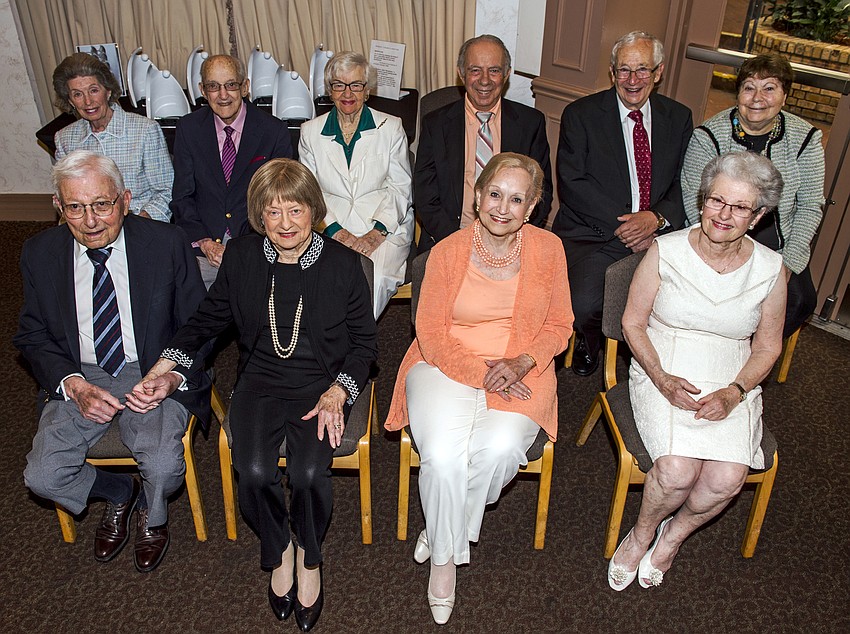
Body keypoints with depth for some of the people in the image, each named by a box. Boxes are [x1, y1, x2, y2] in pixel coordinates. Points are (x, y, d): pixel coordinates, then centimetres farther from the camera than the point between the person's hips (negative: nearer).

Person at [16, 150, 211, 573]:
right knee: (43, 476, -15)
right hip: (79, 379, 3)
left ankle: (152, 515, 15)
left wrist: (171, 377, -21)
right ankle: (118, 493, 21)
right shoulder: (39, 254, -1)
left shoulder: (167, 243, -9)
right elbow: (32, 337, 6)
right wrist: (74, 385, -13)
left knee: (164, 466, -25)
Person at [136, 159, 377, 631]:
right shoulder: (241, 256, 3)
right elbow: (211, 316, 16)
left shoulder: (342, 263, -4)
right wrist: (167, 362, 5)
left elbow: (364, 341, 2)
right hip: (259, 382, 2)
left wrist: (338, 391, -13)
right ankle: (278, 550, 11)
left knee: (308, 473, -25)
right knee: (253, 472, -23)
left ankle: (309, 555, 10)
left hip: (323, 383, -2)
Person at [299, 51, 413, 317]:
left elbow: (400, 187, 4)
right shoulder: (310, 131, 13)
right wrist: (336, 230, -8)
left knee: (374, 277, -32)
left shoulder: (390, 128, 9)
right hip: (332, 228, 1)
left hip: (384, 228, -1)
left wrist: (377, 232, -11)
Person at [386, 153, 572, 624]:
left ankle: (442, 533, 2)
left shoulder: (548, 249, 1)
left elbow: (559, 325, 7)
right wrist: (480, 371, -16)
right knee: (442, 456, -27)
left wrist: (520, 363, -11)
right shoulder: (448, 251, -3)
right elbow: (431, 333, -2)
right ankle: (445, 556, 3)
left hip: (521, 373, 1)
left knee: (500, 448, -29)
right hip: (446, 367, -1)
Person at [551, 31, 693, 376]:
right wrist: (623, 225, -16)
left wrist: (657, 218, -12)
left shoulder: (679, 118, 12)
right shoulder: (581, 114, 1)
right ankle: (589, 341, 11)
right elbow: (571, 184, -7)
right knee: (585, 306, -27)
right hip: (593, 235, -3)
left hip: (658, 235, 3)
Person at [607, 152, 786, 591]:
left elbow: (768, 345, 8)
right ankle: (642, 532, 8)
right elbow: (633, 323, 0)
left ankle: (674, 534, 11)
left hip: (732, 386, 2)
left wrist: (734, 392, -9)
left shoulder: (769, 269, 0)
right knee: (677, 469, -26)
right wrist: (662, 379, -15)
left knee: (727, 479, -22)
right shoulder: (666, 251, -6)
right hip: (662, 377, -2)